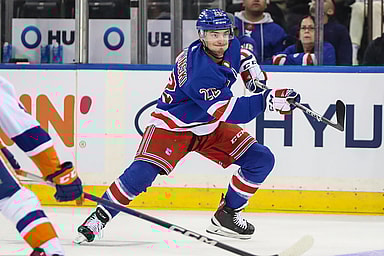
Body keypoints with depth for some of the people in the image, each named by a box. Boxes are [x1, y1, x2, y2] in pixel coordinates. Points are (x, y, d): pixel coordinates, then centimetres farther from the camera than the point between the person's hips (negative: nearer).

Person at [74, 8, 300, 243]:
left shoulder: (232, 47, -9)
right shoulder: (199, 71, -34)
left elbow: (242, 55, 19)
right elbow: (228, 111, -39)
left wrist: (253, 72, 0)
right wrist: (266, 100, -45)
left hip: (211, 126, 8)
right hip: (173, 125, -8)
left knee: (261, 160, -3)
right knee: (142, 173, -25)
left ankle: (227, 214, 10)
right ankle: (100, 217, -7)